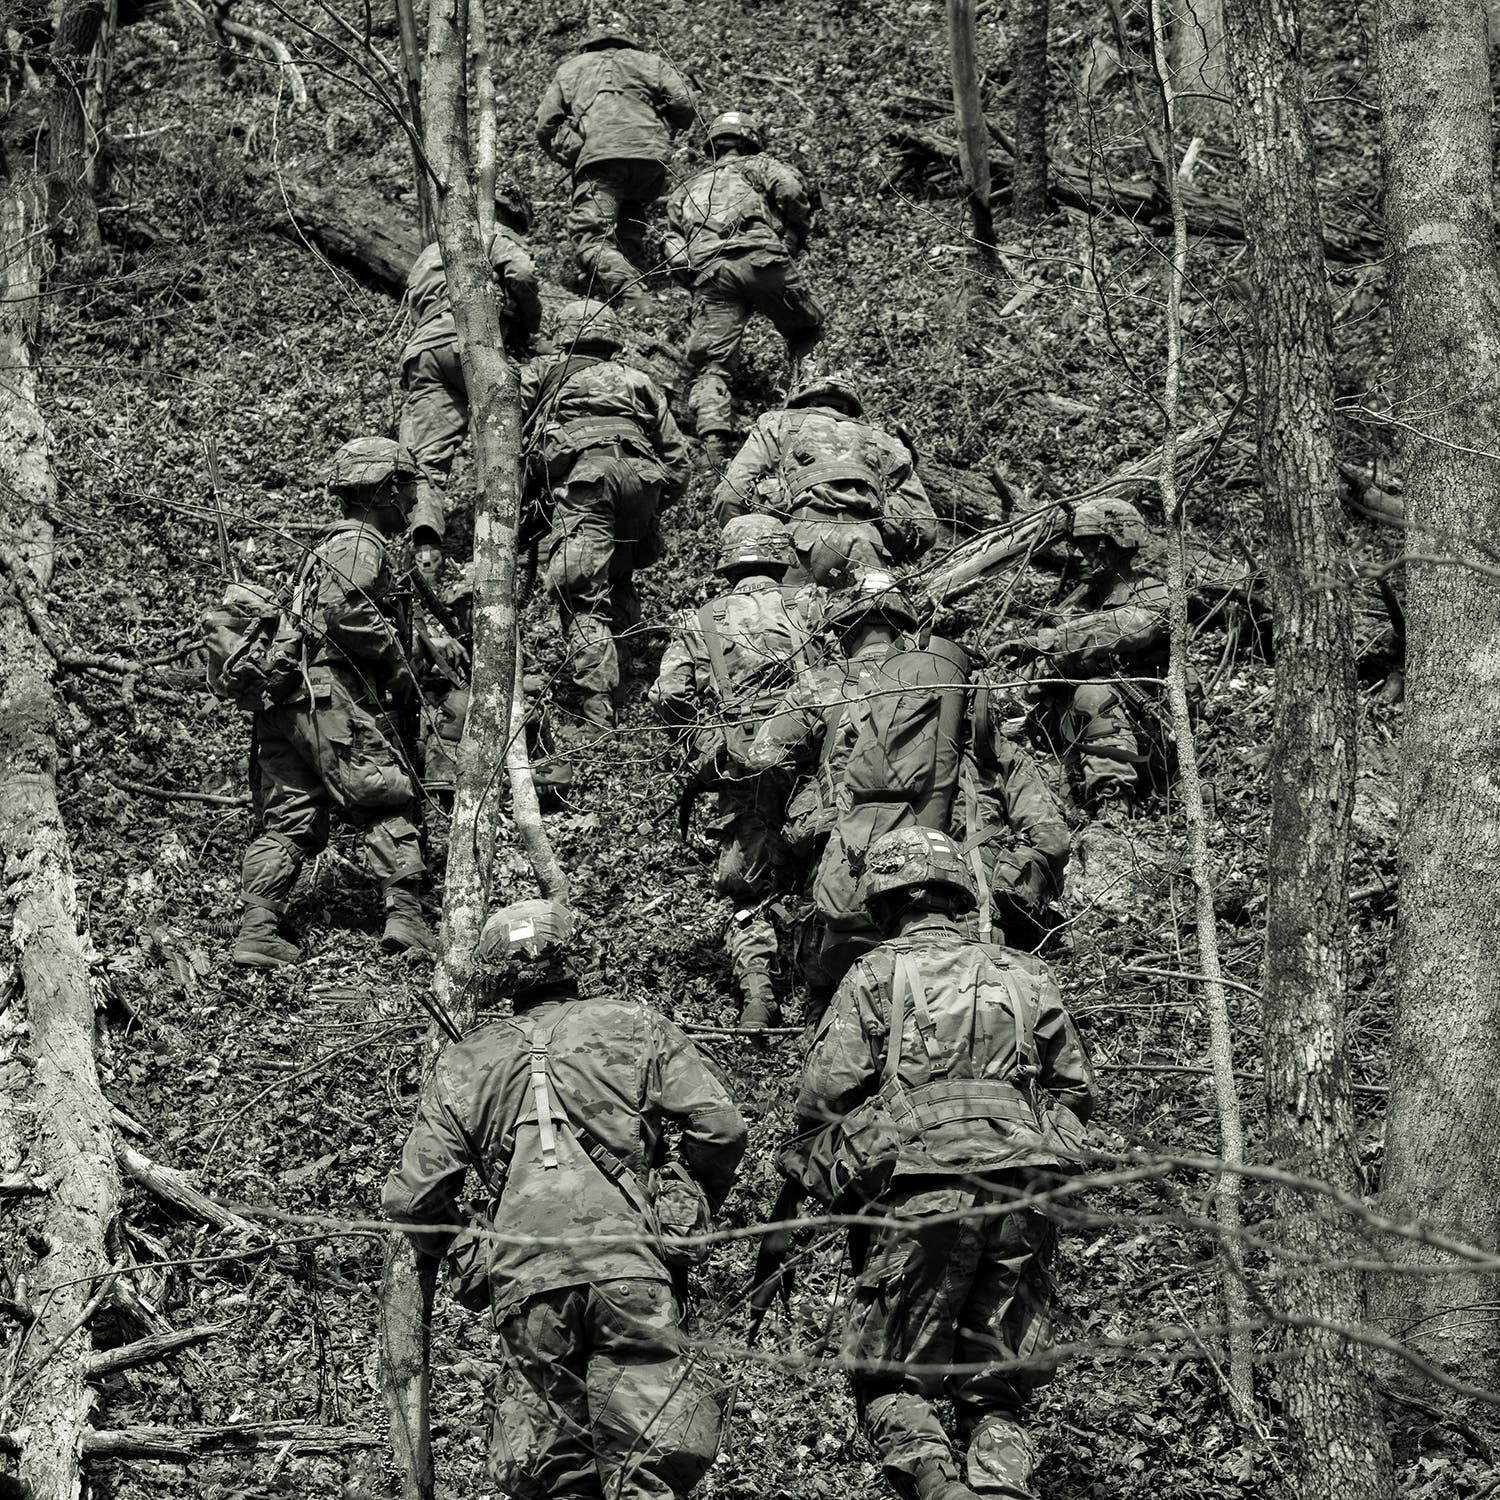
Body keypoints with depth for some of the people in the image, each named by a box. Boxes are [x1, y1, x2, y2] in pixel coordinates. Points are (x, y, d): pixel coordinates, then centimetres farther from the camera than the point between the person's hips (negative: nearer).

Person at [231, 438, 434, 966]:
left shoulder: (330, 545, 27)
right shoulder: (359, 544, -5)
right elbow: (345, 611, -21)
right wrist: (395, 660, -12)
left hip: (286, 700, 9)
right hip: (333, 697, -9)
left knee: (287, 819, 5)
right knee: (389, 804, -4)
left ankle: (259, 929, -3)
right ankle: (404, 915, -9)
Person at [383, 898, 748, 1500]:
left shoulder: (464, 1064, 17)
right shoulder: (634, 1027, 13)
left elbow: (409, 1198, 14)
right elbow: (721, 1128, 4)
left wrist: (448, 1248, 34)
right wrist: (697, 1208, 21)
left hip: (523, 1281, 2)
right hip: (628, 1267, -2)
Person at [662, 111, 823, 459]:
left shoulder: (684, 191, 36)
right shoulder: (758, 164, 26)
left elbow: (673, 250, 21)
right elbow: (791, 189, 4)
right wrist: (794, 240, 15)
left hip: (707, 271, 2)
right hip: (762, 257, -2)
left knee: (711, 366, -5)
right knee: (806, 331, 18)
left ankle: (713, 440, -25)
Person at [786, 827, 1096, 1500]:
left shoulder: (875, 977, 5)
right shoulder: (1025, 977, 16)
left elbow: (824, 1097, -2)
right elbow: (1076, 1090, 20)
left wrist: (818, 1176, 13)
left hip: (918, 1194, -4)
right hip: (1021, 1198, 4)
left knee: (889, 1378, 3)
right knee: (996, 1387, 9)